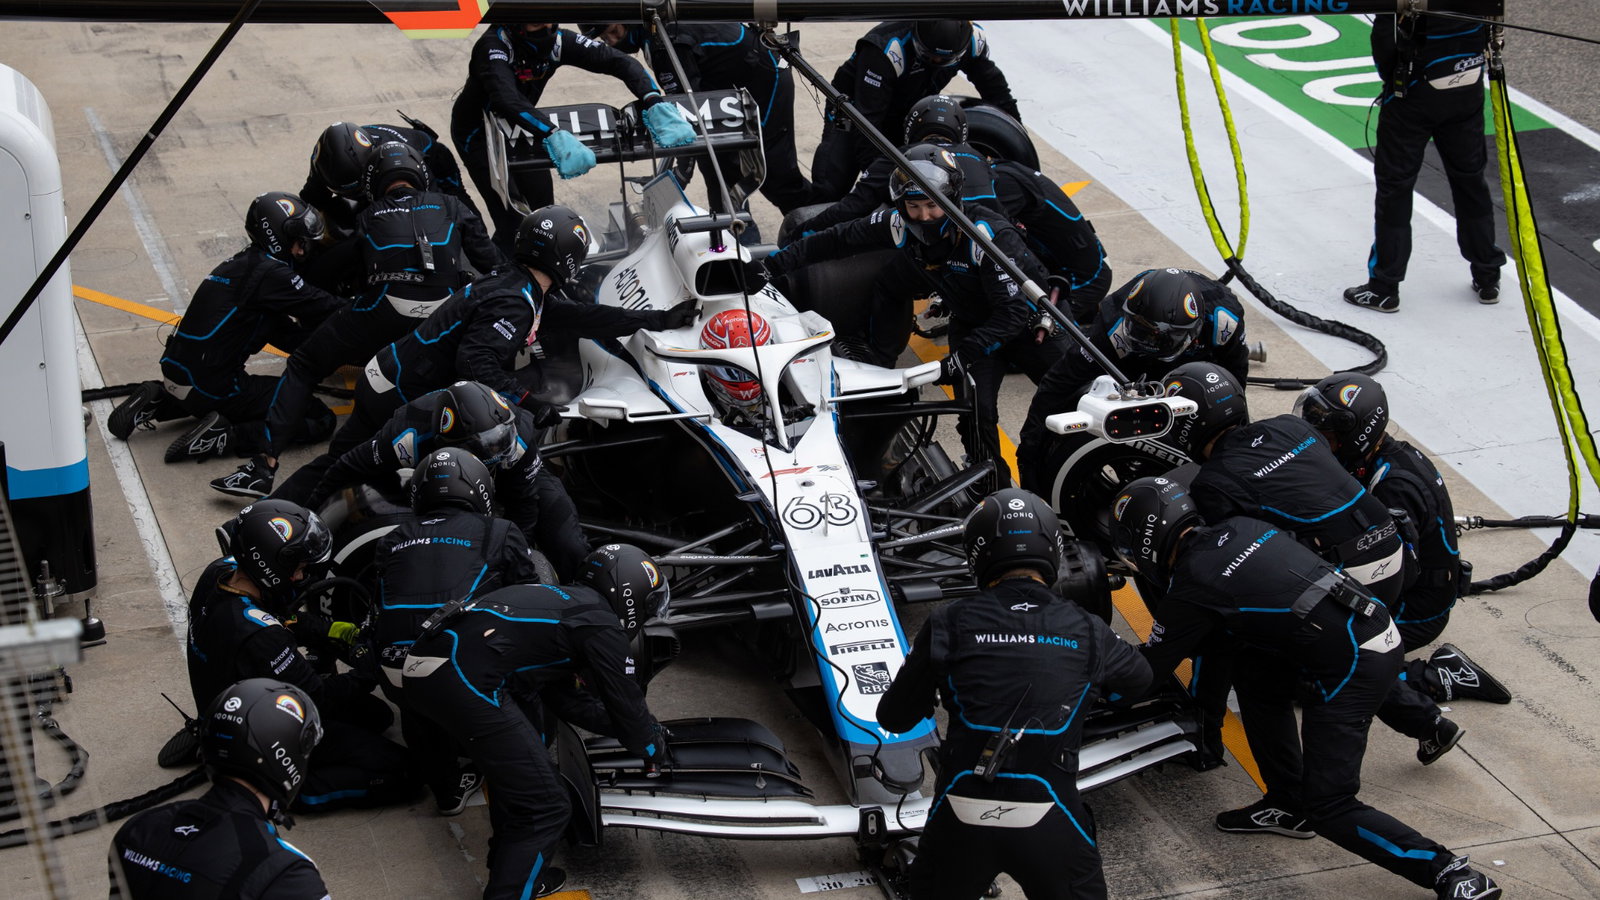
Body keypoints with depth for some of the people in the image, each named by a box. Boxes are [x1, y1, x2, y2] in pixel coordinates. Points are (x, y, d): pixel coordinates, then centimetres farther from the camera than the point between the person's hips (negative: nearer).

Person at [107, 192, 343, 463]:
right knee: (321, 420, -7)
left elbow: (286, 334, 17)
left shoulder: (244, 263, 15)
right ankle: (225, 435, -16)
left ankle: (158, 403, 19)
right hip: (213, 386, -9)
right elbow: (325, 309, -10)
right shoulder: (270, 273, -13)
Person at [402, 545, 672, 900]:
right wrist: (655, 747, 29)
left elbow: (573, 700, 37)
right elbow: (626, 705, 9)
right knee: (545, 809, -5)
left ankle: (514, 869, 35)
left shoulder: (563, 599, 28)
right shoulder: (602, 626, 2)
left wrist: (638, 727, 43)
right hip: (467, 681, -10)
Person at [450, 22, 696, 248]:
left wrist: (654, 103, -41)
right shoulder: (494, 45, -35)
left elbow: (619, 62, -23)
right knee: (512, 221, -14)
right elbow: (505, 99, -53)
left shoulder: (558, 41, -21)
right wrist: (554, 135, -67)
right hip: (478, 134, -6)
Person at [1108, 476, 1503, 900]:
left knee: (1329, 807, -4)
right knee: (1252, 673, 21)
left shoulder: (1192, 587, -8)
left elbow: (1146, 672, 3)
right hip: (1378, 628, 9)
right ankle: (1288, 806, 27)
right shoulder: (1236, 527, 12)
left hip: (1353, 668, -9)